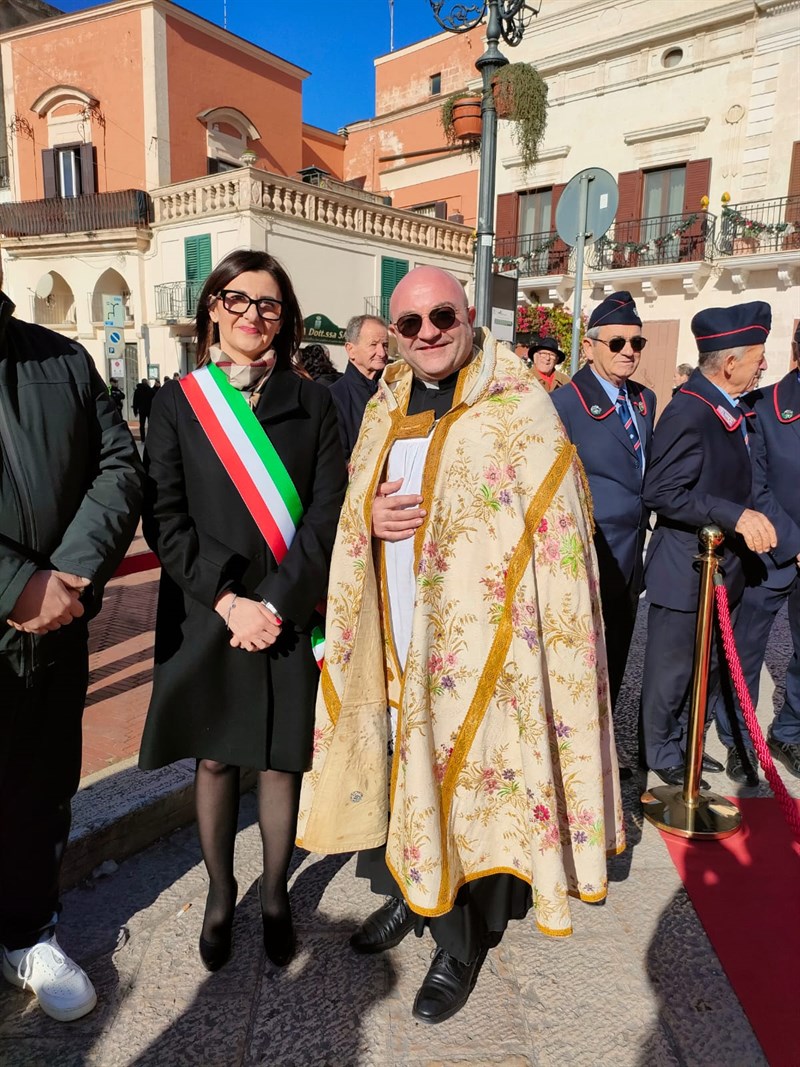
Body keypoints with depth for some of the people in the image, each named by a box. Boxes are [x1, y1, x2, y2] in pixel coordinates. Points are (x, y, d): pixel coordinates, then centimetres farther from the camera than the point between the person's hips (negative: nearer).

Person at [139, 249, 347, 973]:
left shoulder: (312, 402, 3)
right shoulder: (179, 402, 3)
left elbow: (328, 513, -3)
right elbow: (163, 517, -3)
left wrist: (278, 603, -13)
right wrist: (228, 600, -14)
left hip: (290, 615, 0)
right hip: (206, 614, 0)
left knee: (281, 759, 10)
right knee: (214, 759, 13)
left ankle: (275, 895, 31)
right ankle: (220, 894, 34)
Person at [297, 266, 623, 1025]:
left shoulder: (518, 408, -8)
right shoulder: (385, 409, 10)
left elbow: (555, 529, -11)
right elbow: (350, 512, 16)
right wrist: (371, 519, -6)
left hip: (472, 643, -5)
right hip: (392, 637, 6)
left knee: (465, 783, 6)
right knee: (394, 766, 17)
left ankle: (460, 945, 29)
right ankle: (406, 894, 43)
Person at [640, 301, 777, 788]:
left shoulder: (733, 409, 9)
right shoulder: (688, 412, -21)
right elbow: (661, 492, -25)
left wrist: (752, 520, 8)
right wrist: (736, 517, -27)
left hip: (724, 566, 10)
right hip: (686, 570, -9)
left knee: (708, 667, 21)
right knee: (672, 669, 7)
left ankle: (684, 743, 39)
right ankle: (663, 756, 27)